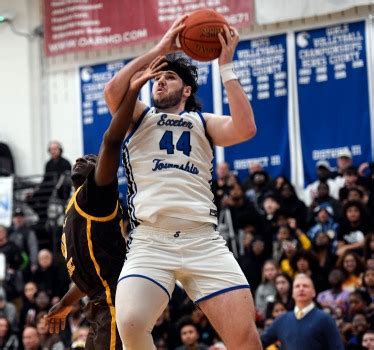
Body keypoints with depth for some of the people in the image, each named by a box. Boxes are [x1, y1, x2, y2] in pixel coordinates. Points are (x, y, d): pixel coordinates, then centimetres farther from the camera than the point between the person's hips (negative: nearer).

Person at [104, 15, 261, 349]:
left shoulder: (203, 122, 22)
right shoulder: (140, 117, 22)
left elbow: (245, 128, 0)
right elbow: (113, 91, -1)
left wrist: (226, 65, 3)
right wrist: (160, 49, 3)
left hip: (204, 241, 1)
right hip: (150, 242, -1)